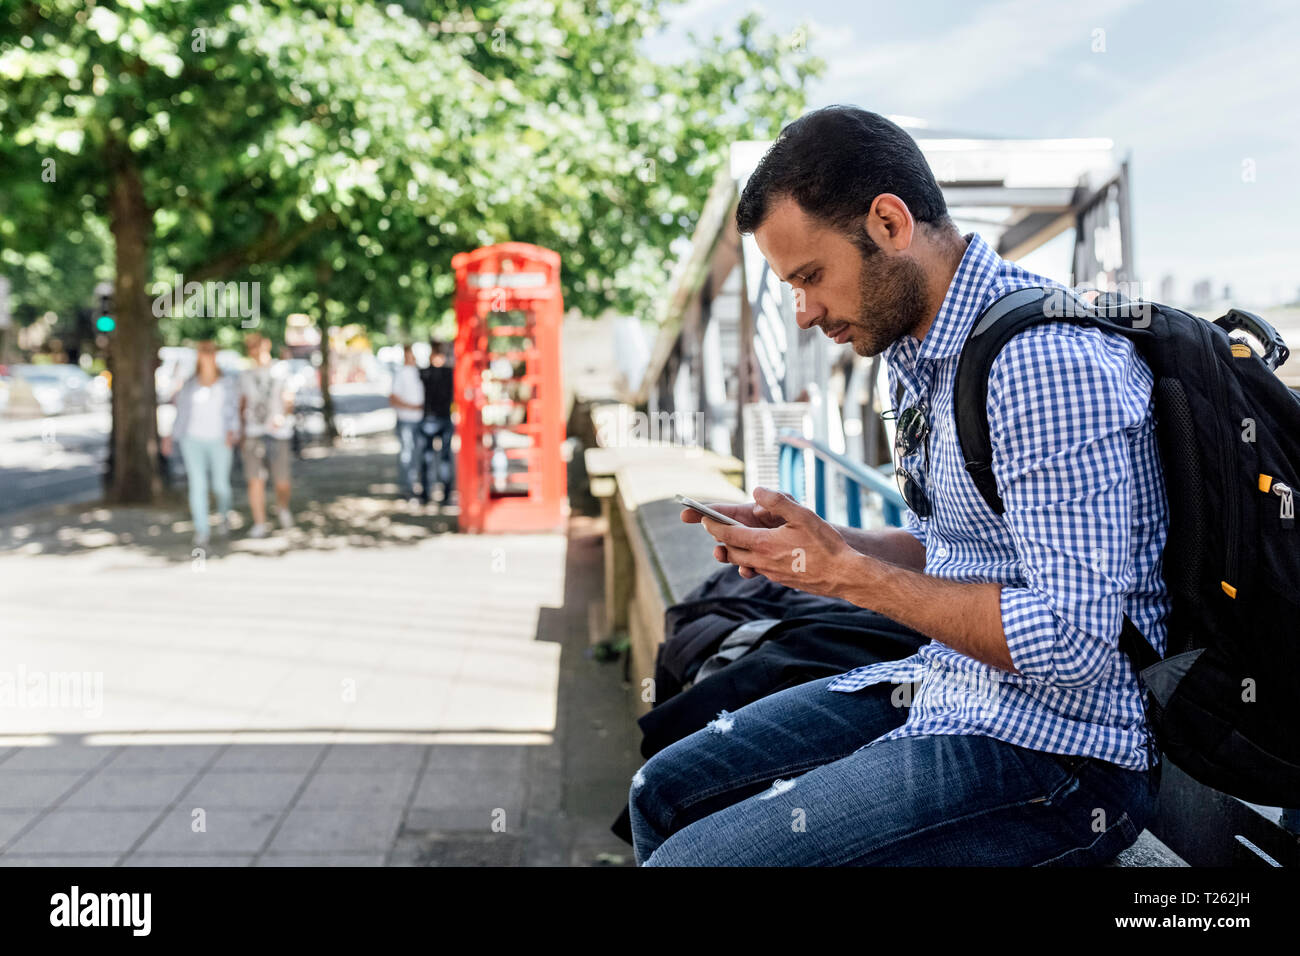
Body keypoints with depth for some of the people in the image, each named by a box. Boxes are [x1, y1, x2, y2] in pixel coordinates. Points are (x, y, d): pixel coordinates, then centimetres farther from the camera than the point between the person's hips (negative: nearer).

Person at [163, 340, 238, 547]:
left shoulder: (227, 385, 3)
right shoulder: (189, 385, 7)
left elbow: (234, 414, 1)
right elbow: (181, 414, 12)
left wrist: (232, 432, -17)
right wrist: (171, 437, 4)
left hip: (219, 441, 0)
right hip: (193, 440, 0)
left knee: (220, 485, 3)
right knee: (197, 485, -10)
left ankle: (223, 513, 36)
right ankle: (201, 532, -8)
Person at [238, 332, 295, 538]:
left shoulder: (281, 371, 4)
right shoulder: (246, 376, 13)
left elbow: (289, 401, 0)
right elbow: (242, 405, 19)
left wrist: (283, 417, -20)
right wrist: (241, 432, 15)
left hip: (277, 434, -2)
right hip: (254, 435, 2)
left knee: (282, 482, 0)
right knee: (255, 480, -7)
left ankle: (283, 508, 31)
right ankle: (259, 524, -2)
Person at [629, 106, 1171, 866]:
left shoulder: (1048, 361, -23)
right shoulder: (923, 351, 9)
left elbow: (1071, 640, -25)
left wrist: (850, 575, -20)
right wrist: (813, 543, 1)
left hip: (1057, 748, -9)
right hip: (944, 688, 9)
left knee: (692, 857, -20)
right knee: (665, 793, 9)